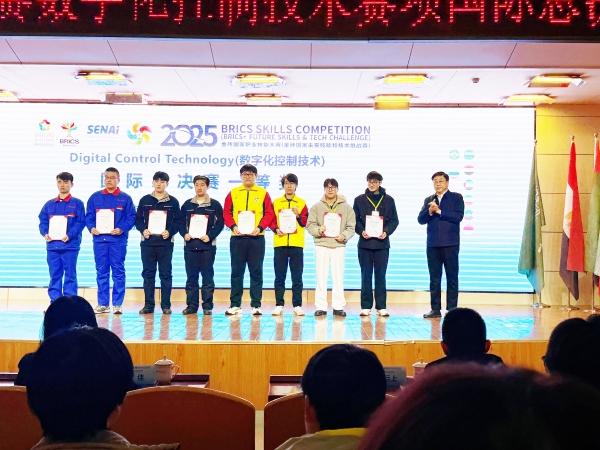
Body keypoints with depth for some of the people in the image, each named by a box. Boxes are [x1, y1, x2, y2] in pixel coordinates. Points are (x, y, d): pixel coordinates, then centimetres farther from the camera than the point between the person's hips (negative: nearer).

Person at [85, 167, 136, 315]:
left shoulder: (125, 198, 4)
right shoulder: (95, 197, 11)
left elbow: (131, 217, -1)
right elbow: (89, 216, 11)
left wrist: (122, 229, -15)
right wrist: (91, 228, -8)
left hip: (118, 240, -2)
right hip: (99, 239, 2)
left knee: (118, 271, -1)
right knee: (101, 272, 5)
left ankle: (117, 304, 4)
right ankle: (103, 304, 11)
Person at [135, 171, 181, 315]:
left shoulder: (173, 202, 6)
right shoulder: (145, 200, 9)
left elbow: (177, 221, 3)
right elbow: (138, 219, 8)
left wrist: (170, 232, -14)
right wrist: (143, 230, -10)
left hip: (166, 242, -1)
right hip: (147, 242, 1)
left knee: (166, 274, 1)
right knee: (148, 274, 4)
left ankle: (166, 305, 6)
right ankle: (148, 305, 9)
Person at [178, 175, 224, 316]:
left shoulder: (215, 205, 4)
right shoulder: (187, 204, 12)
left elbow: (220, 223, -1)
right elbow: (181, 222, 11)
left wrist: (210, 236, -14)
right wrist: (184, 234, -7)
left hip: (208, 246, -2)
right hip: (190, 245, 3)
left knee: (208, 276, 0)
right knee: (191, 276, 4)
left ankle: (207, 306, 4)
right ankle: (191, 305, 10)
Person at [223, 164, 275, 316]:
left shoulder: (263, 193, 6)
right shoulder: (233, 193, 9)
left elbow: (269, 213, 2)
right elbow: (226, 213, 5)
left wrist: (260, 227, -12)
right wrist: (233, 226, -11)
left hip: (256, 238, -1)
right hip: (237, 238, 1)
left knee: (256, 271, 2)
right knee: (236, 271, 4)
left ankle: (256, 305, 7)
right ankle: (235, 304, 10)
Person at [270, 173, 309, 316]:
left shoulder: (301, 202, 8)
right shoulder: (276, 202, 10)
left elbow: (306, 222, 4)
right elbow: (271, 220, 6)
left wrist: (298, 215, -14)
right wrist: (276, 229, -12)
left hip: (297, 244, -1)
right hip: (280, 244, 1)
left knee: (297, 277, 1)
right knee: (279, 277, 3)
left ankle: (297, 305, 5)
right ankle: (279, 305, 9)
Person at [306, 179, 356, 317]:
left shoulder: (346, 207, 7)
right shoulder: (317, 206, 7)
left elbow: (351, 227, 5)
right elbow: (310, 225, 4)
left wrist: (343, 236, -12)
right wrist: (319, 230, -15)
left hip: (339, 245, 0)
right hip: (321, 245, 0)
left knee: (338, 276, 2)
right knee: (321, 276, 1)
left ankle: (338, 306, 8)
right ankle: (321, 306, 6)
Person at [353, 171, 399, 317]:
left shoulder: (388, 200, 7)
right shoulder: (359, 200, 7)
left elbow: (394, 220, 5)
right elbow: (355, 220, 5)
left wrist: (387, 232, -12)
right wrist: (361, 231, -13)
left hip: (382, 243, 0)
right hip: (365, 243, 0)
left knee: (381, 275, 2)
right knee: (366, 276, 3)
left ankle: (381, 307, 6)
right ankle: (366, 306, 7)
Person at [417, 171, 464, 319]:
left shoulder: (456, 197, 4)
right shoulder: (429, 200, 15)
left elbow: (458, 216, -11)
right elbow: (421, 219, 6)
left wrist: (439, 211, -11)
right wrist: (430, 211, -13)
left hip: (450, 244, -4)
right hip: (432, 244, 4)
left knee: (452, 277, 0)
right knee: (434, 278, 6)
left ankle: (452, 309, 4)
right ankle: (435, 309, 11)